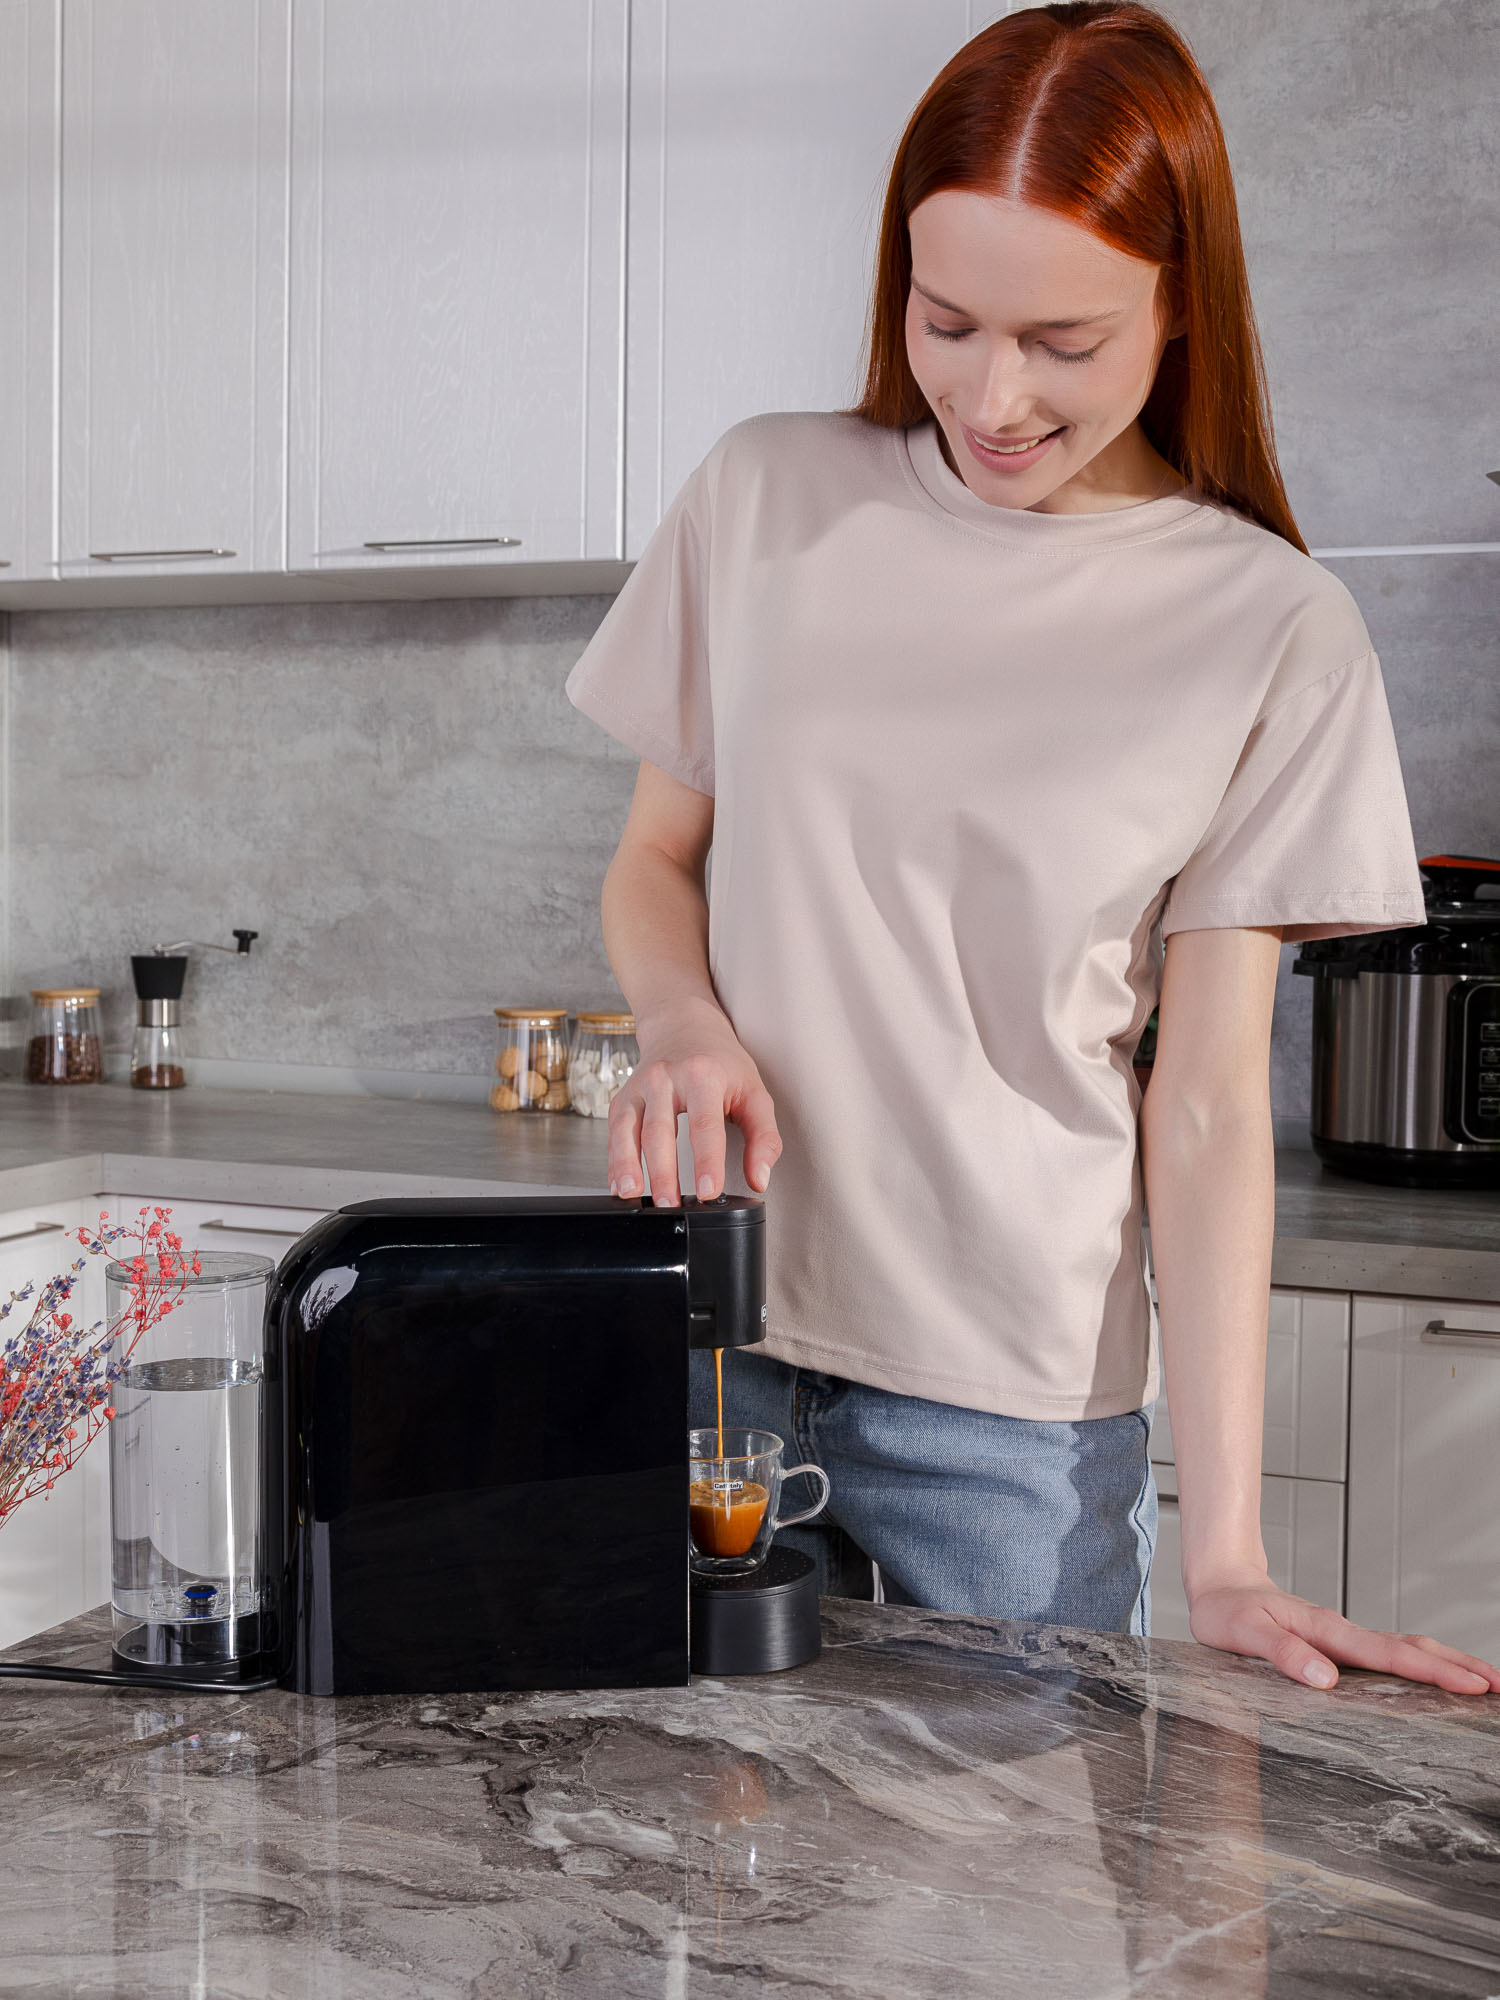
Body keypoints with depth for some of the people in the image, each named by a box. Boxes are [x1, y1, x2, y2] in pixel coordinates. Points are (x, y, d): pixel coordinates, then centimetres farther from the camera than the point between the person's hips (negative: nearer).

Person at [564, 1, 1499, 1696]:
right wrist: (686, 1025, -12)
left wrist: (1226, 1553, -11)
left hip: (1015, 1397, -2)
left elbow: (1205, 1111, -6)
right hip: (701, 1333, 2)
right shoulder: (769, 498, 1)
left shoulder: (1271, 633, -5)